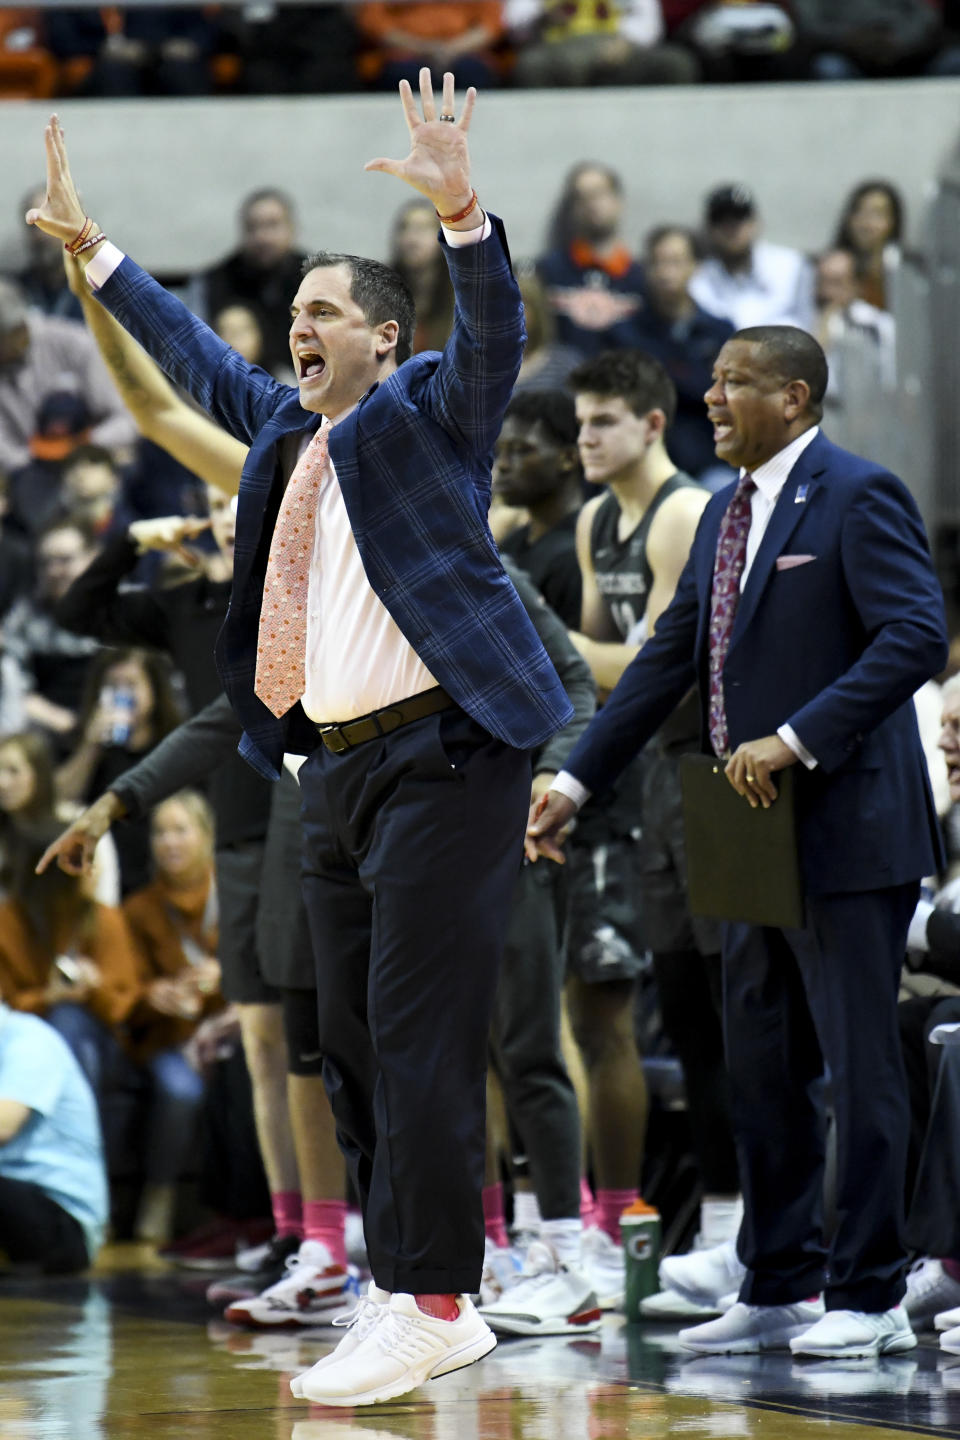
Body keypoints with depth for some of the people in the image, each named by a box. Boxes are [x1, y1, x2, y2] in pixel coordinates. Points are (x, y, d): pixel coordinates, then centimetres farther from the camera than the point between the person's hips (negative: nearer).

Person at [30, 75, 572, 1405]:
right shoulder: (284, 428, 17)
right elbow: (190, 347, 30)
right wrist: (87, 245, 30)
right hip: (334, 768, 8)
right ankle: (407, 1297, 16)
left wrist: (461, 214, -35)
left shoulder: (429, 410, -2)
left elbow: (493, 332, -19)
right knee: (353, 1042, 9)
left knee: (419, 1033, -11)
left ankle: (427, 1310, -11)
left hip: (440, 756, -8)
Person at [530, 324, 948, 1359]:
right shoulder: (727, 514, 16)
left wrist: (796, 739, -25)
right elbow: (669, 659, 20)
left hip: (845, 829, -9)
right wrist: (577, 780, 15)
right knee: (762, 1066, 12)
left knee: (859, 1066, -3)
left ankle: (868, 1299, 2)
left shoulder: (858, 497, -10)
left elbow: (917, 636, -20)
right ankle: (776, 1289, 19)